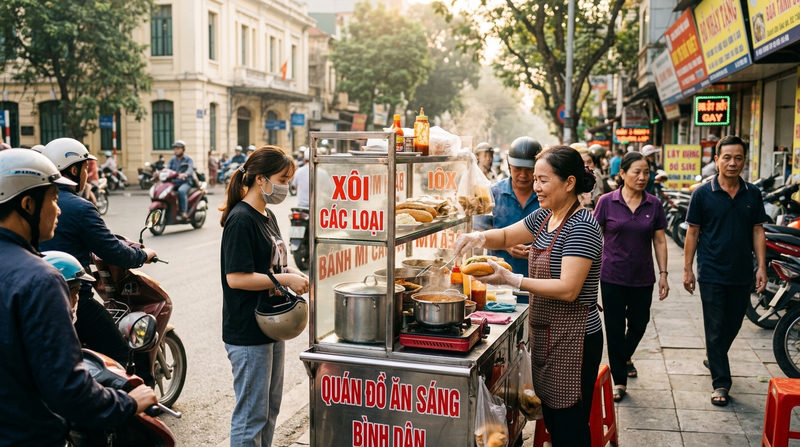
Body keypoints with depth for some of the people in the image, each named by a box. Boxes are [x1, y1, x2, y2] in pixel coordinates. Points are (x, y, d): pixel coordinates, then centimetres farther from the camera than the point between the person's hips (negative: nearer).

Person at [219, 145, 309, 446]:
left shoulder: (268, 217, 10)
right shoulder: (241, 220, -18)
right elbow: (236, 278, -23)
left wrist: (291, 272, 0)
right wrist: (284, 279, -20)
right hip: (248, 333, -10)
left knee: (270, 408, 20)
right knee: (251, 414, 1)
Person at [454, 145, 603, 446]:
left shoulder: (581, 227, -19)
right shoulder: (545, 217, 8)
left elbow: (568, 289, -25)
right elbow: (505, 236, 19)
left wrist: (510, 280, -27)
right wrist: (479, 237, -3)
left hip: (572, 339, -9)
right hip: (545, 333, 9)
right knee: (551, 419, 17)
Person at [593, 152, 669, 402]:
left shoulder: (654, 205, 1)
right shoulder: (607, 202, -6)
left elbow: (660, 241, 5)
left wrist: (663, 274, 2)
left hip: (642, 278, 3)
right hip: (612, 277, -2)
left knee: (638, 325, 14)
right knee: (615, 328, 3)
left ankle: (625, 358, 46)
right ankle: (619, 380, 17)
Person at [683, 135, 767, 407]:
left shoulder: (752, 194, 3)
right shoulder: (703, 194, -5)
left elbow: (757, 231, 7)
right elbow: (693, 232, -2)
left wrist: (762, 266, 0)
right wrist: (687, 269, -4)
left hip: (742, 274, 3)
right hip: (712, 274, -3)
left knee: (733, 325, 15)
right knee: (716, 329, 0)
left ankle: (714, 359, 40)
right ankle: (721, 383, 8)